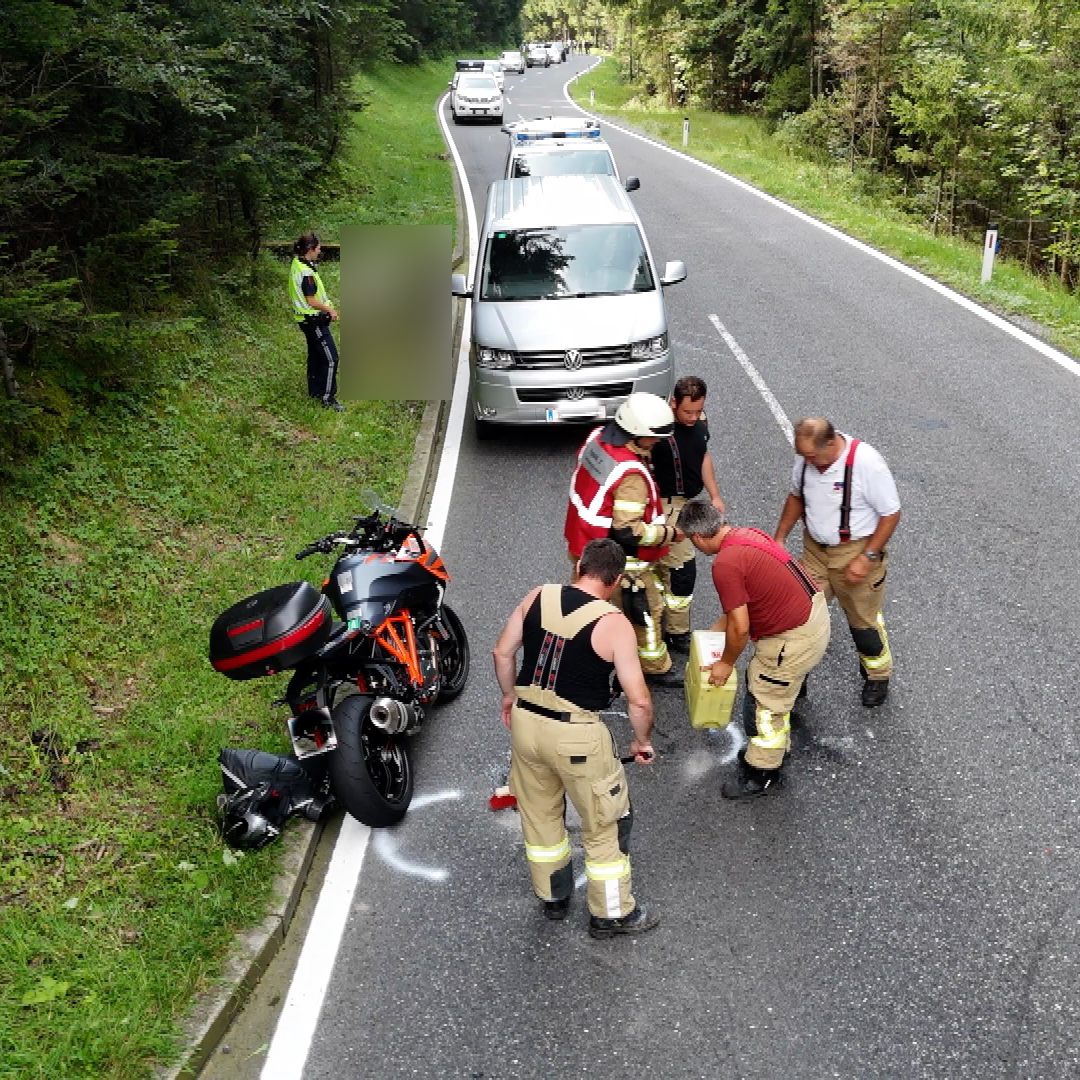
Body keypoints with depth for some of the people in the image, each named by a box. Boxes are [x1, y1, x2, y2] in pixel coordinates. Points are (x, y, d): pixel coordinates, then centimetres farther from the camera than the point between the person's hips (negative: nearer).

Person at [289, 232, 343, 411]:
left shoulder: (297, 264, 6)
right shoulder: (306, 272, -25)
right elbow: (312, 302, -22)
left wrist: (327, 306, 12)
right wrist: (330, 310, -8)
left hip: (307, 320, 10)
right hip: (314, 320, -10)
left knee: (315, 356, 21)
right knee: (330, 358, -6)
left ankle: (315, 391, 33)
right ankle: (328, 398, -2)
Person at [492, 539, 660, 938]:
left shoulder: (538, 597, -3)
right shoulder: (614, 624, -16)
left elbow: (502, 652, 6)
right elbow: (638, 700, -15)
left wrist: (509, 695, 22)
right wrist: (643, 741, 2)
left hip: (525, 722, 5)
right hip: (576, 735, -5)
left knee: (539, 814, 24)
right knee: (605, 824, 15)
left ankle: (553, 897, 43)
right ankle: (611, 914, 29)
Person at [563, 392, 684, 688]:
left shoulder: (598, 437, -8)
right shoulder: (631, 475, -33)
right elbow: (629, 531, -30)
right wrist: (670, 534, -18)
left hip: (584, 548, 8)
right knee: (647, 613, 13)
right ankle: (655, 669, 32)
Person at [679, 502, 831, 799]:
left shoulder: (725, 565, -23)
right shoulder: (748, 534, 6)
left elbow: (740, 629, -19)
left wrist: (725, 663, -3)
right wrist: (720, 626, 24)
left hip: (795, 639, -10)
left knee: (764, 704, 8)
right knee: (759, 680, 26)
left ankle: (761, 776, 26)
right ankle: (772, 750, 45)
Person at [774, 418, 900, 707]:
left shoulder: (866, 462, -27)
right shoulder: (806, 457, -10)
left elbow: (891, 514, -18)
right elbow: (796, 496, 10)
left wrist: (867, 558, -20)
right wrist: (779, 538, 7)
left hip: (856, 551, -4)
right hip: (815, 548, 5)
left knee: (864, 620, 10)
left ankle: (877, 676, 35)